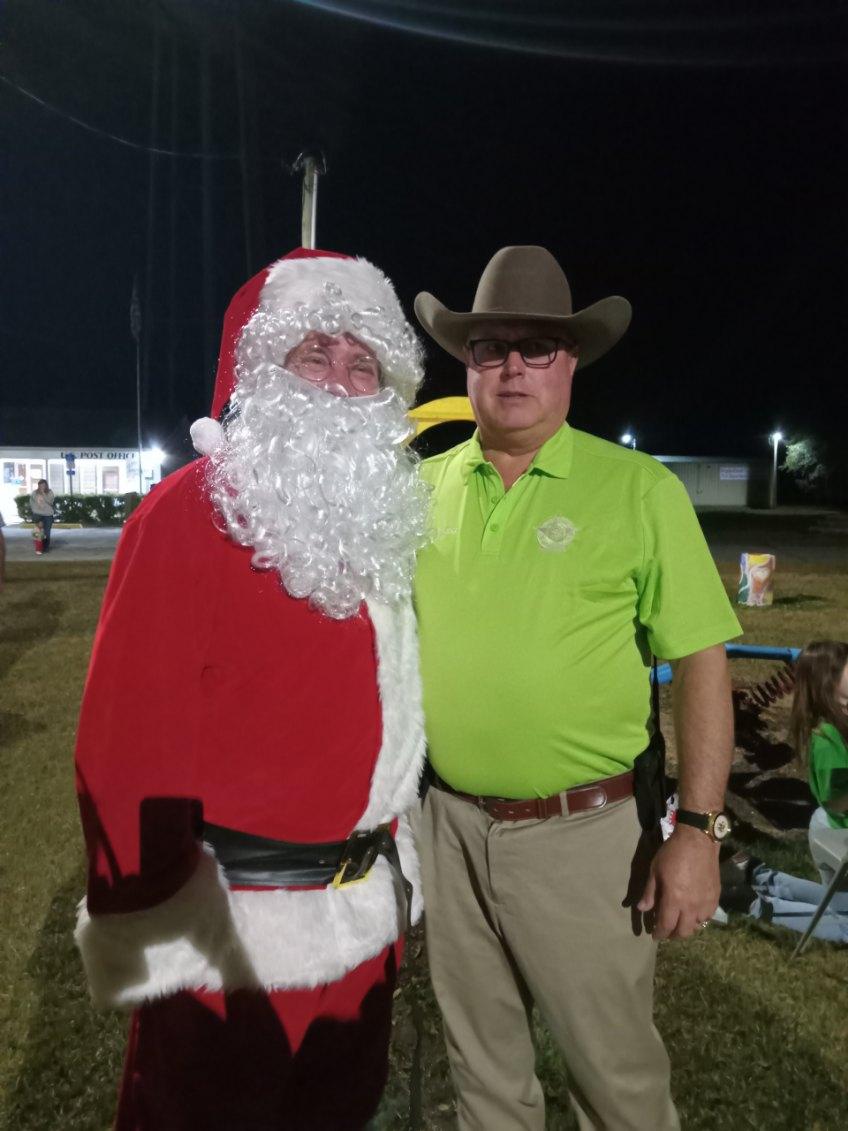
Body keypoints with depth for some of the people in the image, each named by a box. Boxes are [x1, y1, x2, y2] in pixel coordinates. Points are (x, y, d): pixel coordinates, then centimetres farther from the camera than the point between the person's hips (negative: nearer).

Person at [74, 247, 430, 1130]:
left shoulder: (378, 521, 6)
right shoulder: (187, 517, -18)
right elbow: (130, 744, -20)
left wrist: (391, 859, 16)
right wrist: (151, 931, -17)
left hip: (367, 910, 7)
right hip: (227, 933, -7)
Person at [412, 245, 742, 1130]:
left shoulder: (638, 489, -10)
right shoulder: (425, 486, 2)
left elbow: (700, 662, -9)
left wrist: (697, 829, -13)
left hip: (583, 831, -3)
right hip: (450, 821, 4)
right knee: (480, 1060, 23)